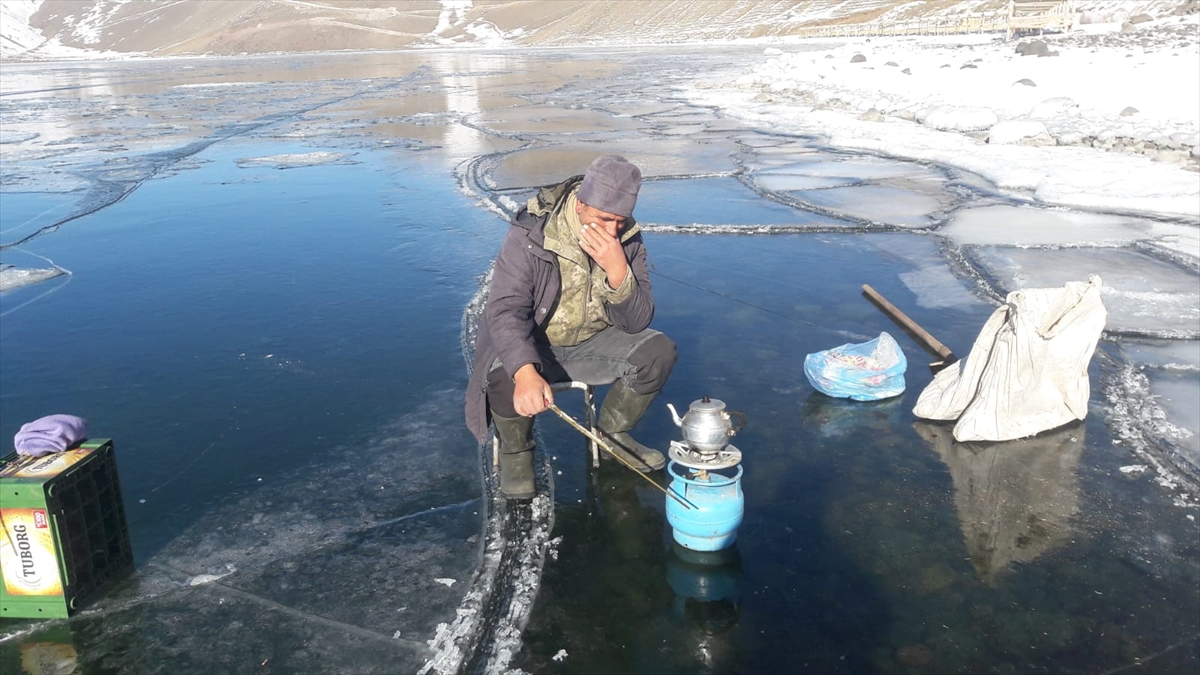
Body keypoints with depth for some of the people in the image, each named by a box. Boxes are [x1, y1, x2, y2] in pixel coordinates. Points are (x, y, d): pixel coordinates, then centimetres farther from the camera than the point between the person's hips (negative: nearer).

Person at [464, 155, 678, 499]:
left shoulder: (628, 239, -10)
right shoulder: (531, 234, -23)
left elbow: (637, 322, -14)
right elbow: (505, 310, -30)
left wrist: (618, 271, -34)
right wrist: (525, 372, -49)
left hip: (592, 342, 4)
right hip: (530, 345, -4)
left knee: (658, 352, -16)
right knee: (505, 373, -35)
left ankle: (611, 433, 9)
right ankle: (516, 449, -2)